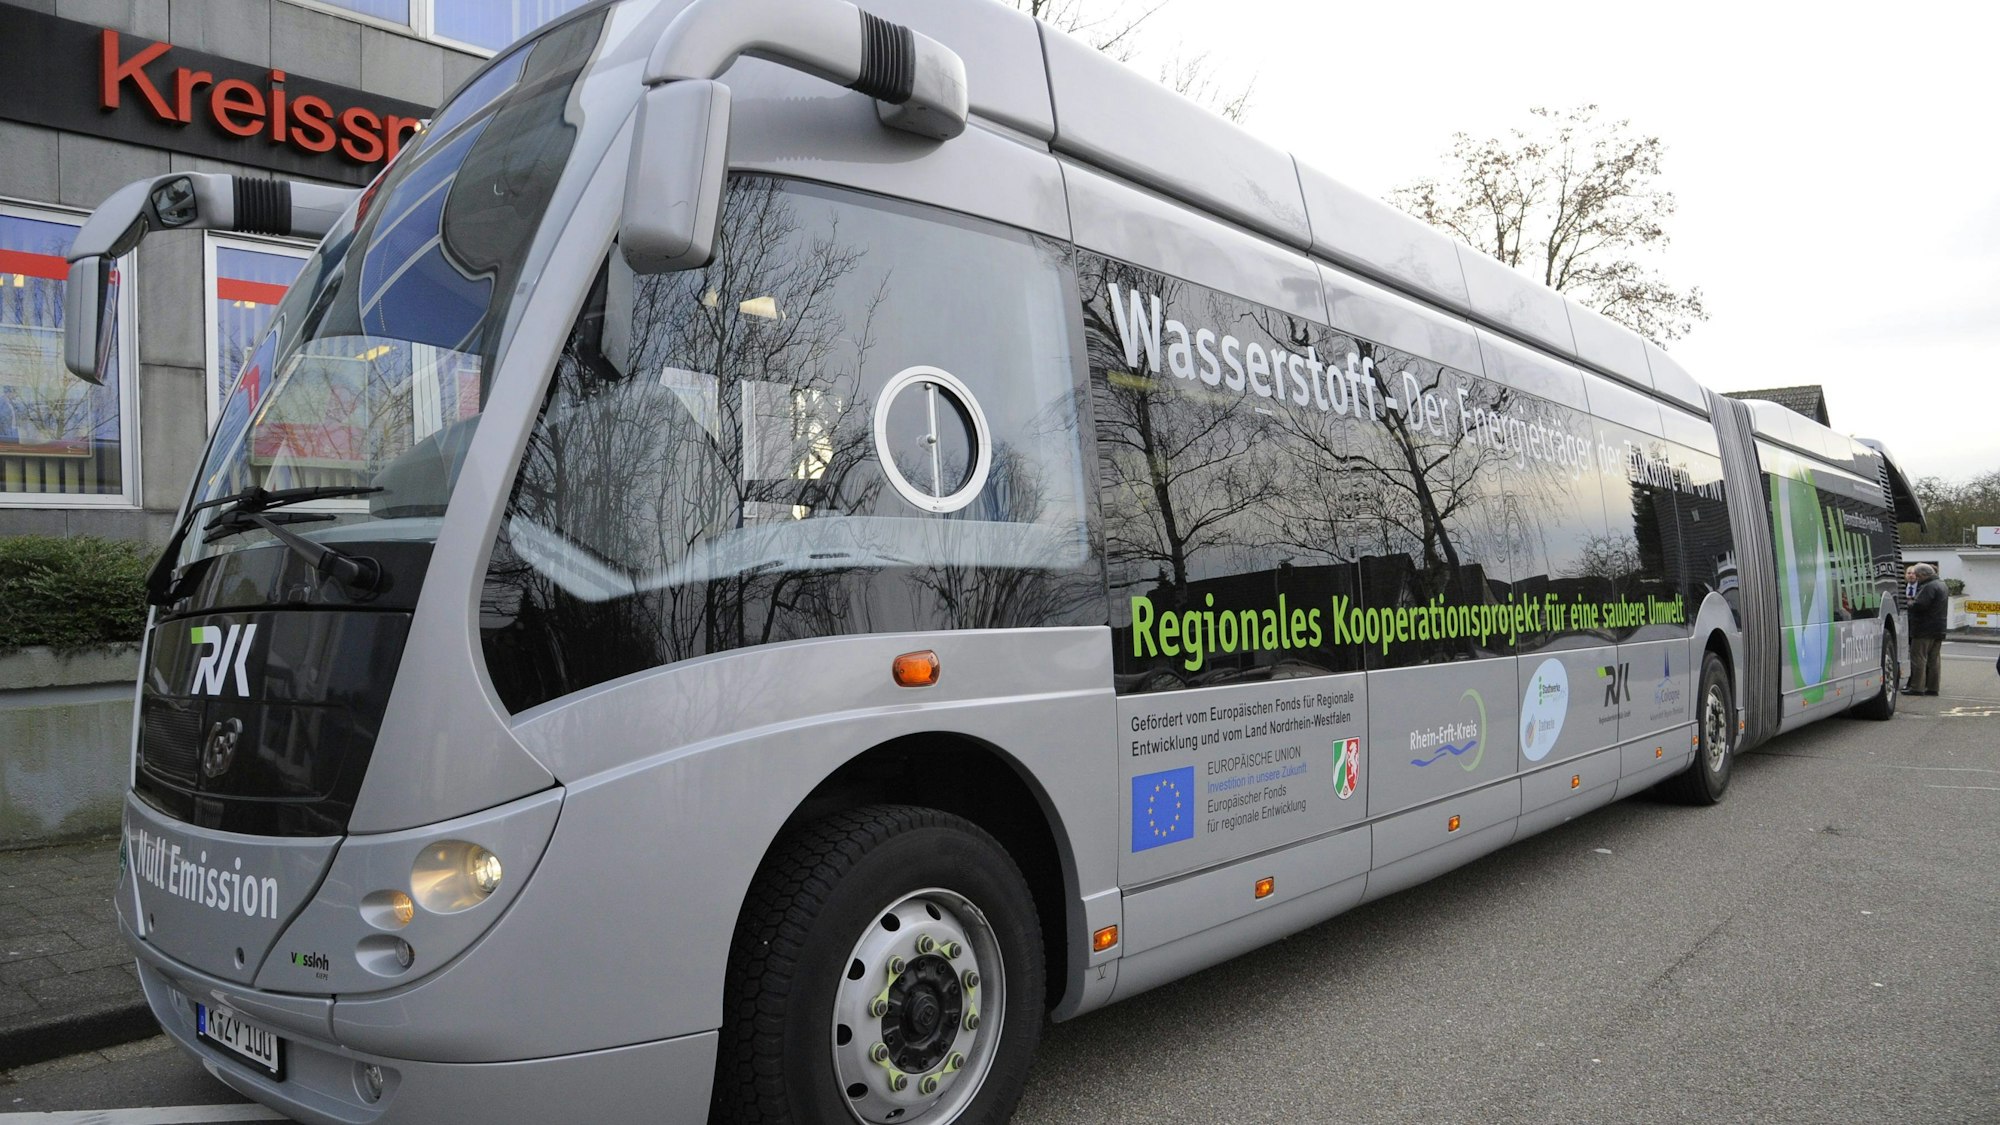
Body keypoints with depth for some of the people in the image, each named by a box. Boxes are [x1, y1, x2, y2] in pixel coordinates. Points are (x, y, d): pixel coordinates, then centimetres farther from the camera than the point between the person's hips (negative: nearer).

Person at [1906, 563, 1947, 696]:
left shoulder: (1929, 587, -17)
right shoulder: (1941, 585, 17)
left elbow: (1919, 605, -24)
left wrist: (1910, 603, -5)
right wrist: (1914, 601, 15)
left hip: (1925, 630, -10)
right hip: (1939, 629, 10)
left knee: (1918, 658, -6)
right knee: (1934, 659, 11)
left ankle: (1917, 688, -7)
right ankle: (1932, 687, 14)